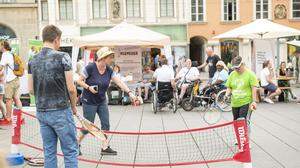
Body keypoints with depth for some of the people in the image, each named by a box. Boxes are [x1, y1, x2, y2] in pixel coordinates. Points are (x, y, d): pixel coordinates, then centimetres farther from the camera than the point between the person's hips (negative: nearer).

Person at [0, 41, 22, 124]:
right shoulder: (12, 54, 18)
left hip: (9, 80, -8)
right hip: (16, 79, 8)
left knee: (8, 99, -1)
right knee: (16, 98, 7)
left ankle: (8, 118, 5)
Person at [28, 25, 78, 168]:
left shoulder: (33, 61, 5)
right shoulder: (62, 57, -11)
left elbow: (31, 89, 8)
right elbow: (71, 88, -11)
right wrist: (74, 106, 3)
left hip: (41, 112, 6)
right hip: (60, 112, -6)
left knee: (49, 152, 14)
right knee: (70, 151, 4)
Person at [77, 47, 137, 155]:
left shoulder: (109, 71, -2)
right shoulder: (90, 68, -19)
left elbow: (119, 82, -10)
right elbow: (79, 81, -10)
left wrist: (130, 93, -21)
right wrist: (89, 87, -26)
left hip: (102, 101, 6)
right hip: (89, 102, -6)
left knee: (105, 124, 3)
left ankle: (105, 147, 14)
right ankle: (77, 143, 25)